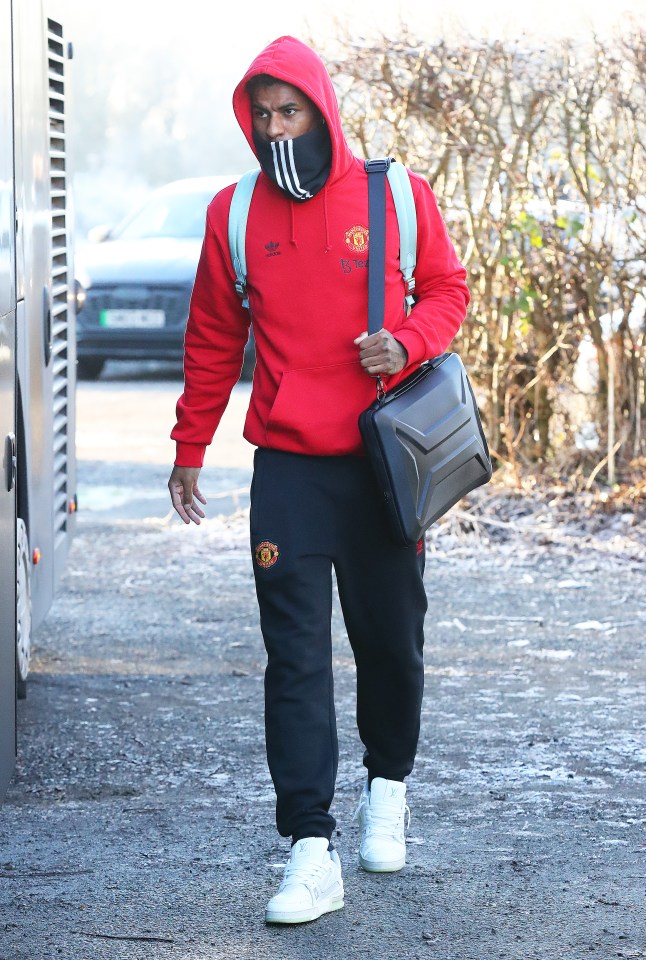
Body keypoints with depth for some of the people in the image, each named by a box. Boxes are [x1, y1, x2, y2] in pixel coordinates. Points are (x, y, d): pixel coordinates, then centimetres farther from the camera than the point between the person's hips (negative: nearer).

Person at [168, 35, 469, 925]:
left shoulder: (400, 196, -1)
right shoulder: (234, 214, 3)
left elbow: (447, 289, 9)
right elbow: (213, 340, 11)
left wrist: (405, 343, -12)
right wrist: (190, 449, 14)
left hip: (384, 459, 0)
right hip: (288, 467, 0)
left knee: (391, 641, 10)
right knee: (296, 659, -6)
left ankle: (389, 785, 37)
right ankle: (312, 851, -7)